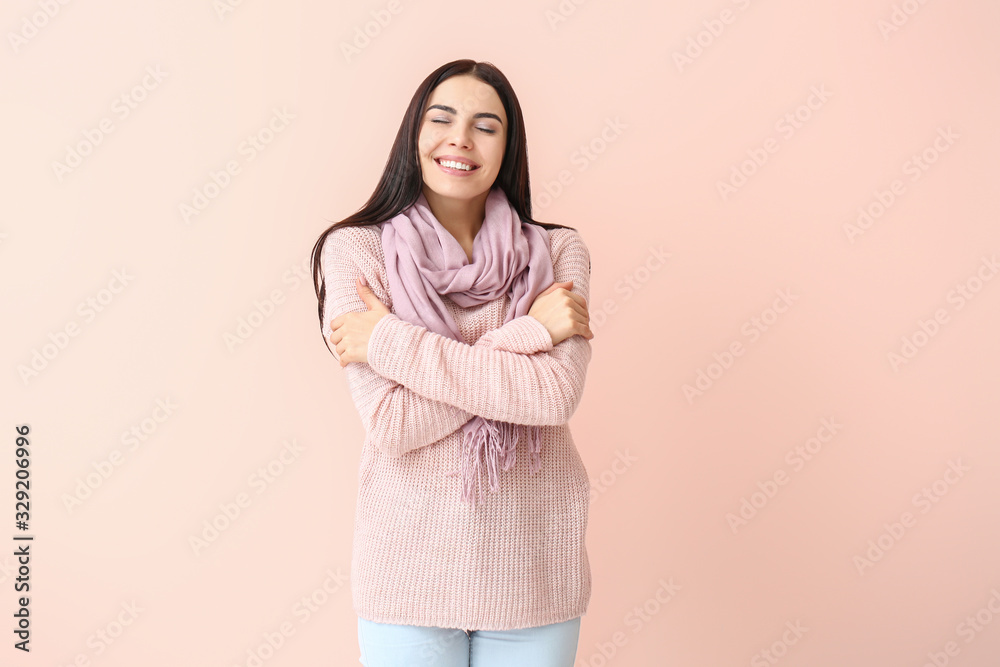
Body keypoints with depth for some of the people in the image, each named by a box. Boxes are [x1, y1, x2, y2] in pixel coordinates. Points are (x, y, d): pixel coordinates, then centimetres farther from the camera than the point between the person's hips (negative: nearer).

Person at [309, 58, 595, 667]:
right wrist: (527, 333, -18)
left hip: (532, 566, 2)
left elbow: (558, 394, -18)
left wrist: (390, 341, -16)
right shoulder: (354, 250, -7)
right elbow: (392, 422, -15)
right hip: (410, 560, -1)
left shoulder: (557, 251, -2)